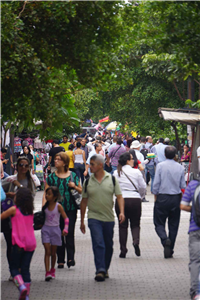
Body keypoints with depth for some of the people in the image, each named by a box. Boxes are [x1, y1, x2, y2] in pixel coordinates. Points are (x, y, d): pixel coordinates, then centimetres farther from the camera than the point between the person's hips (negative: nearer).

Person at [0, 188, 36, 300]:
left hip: (19, 243, -5)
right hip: (31, 243, 5)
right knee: (25, 269, 9)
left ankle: (22, 286, -20)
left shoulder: (14, 209, -6)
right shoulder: (30, 211, 9)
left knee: (14, 267, 5)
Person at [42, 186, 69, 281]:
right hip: (46, 229, 1)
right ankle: (47, 272, -14)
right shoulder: (45, 206, 3)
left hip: (55, 230, -1)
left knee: (53, 252, 9)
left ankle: (52, 270, 29)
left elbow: (66, 218, -7)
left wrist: (65, 228, -18)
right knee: (47, 251, -9)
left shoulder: (58, 206, -7)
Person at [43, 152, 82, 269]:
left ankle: (71, 258, -9)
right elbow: (46, 193, 4)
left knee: (70, 233, -10)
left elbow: (81, 191, 13)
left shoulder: (73, 175, 5)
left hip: (71, 209, -2)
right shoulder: (51, 177, 7)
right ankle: (60, 260, 10)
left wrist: (74, 186, -8)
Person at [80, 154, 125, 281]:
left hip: (109, 218, 1)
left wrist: (121, 212, -16)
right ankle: (100, 271, -18)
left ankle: (105, 269, 27)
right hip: (94, 217, -1)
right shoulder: (88, 182, 3)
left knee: (108, 246, 10)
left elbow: (119, 197, 1)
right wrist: (82, 221, 10)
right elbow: (84, 201, 9)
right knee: (98, 244, -15)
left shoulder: (112, 179, 1)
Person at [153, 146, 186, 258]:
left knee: (159, 223, 5)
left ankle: (165, 239, -23)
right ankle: (170, 251, 11)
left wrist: (155, 195, 6)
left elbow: (156, 183, -7)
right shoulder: (180, 168, -1)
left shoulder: (160, 166, -8)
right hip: (176, 198, 2)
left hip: (162, 198, -2)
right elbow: (183, 186, 4)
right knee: (173, 225, 9)